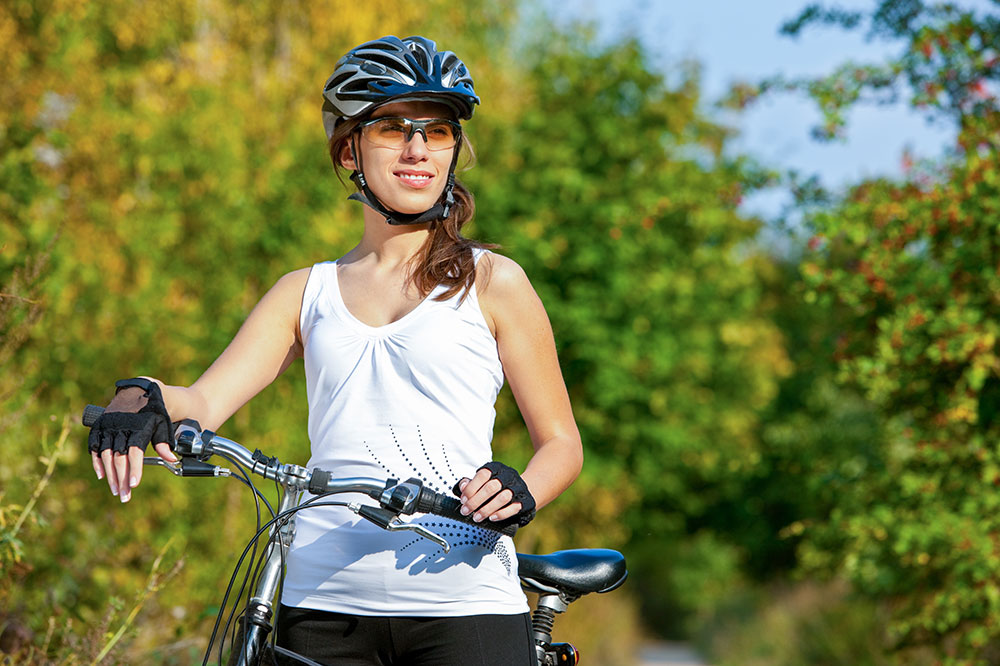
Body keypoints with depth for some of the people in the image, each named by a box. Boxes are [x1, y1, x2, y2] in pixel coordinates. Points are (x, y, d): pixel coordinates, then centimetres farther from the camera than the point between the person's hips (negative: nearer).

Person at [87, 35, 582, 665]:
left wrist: (520, 494, -14)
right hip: (324, 607, 3)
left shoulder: (492, 282, 8)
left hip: (465, 601, -3)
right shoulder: (308, 293, 15)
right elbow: (205, 401, 3)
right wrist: (142, 396, -20)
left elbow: (562, 442, 9)